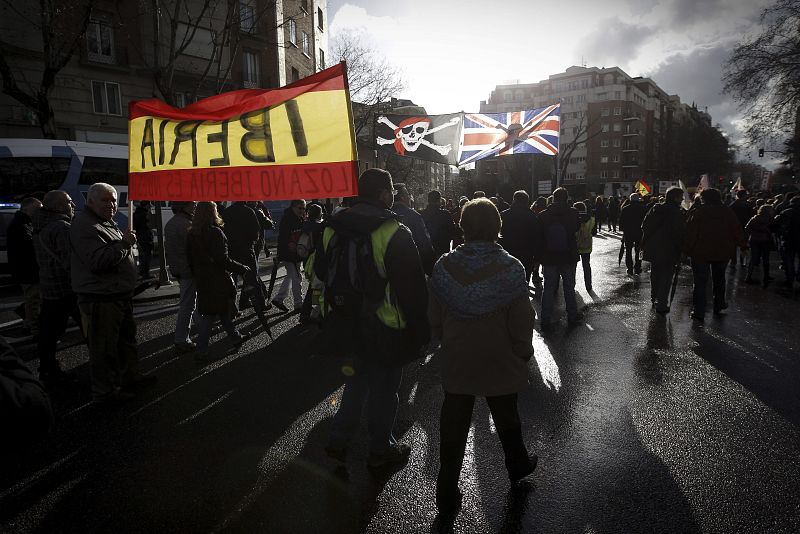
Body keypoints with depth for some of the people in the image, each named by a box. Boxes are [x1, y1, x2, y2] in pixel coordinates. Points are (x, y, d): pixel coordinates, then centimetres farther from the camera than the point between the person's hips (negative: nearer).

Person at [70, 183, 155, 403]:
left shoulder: (107, 223, 17)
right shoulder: (85, 226, -17)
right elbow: (97, 261, -28)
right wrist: (123, 244, -27)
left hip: (119, 296, 11)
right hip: (101, 300, -11)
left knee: (127, 338, 22)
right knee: (104, 347, -1)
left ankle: (130, 376, 37)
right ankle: (104, 391, 10)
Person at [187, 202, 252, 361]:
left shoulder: (192, 234, 5)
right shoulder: (215, 232, -18)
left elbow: (191, 259, 10)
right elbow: (223, 260, -21)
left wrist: (196, 276, 20)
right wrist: (242, 269, -12)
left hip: (202, 279, 7)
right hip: (217, 280, -7)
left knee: (223, 309, 17)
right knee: (210, 314, 2)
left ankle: (236, 338, 31)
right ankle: (201, 351, 5)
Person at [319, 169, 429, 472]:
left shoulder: (333, 228, 1)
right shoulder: (394, 233, -20)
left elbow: (322, 272, 12)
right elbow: (412, 287, -19)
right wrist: (419, 329, -9)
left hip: (347, 324, 6)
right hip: (384, 329, -6)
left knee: (358, 378, 24)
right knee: (383, 388, 11)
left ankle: (338, 439, 28)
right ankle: (380, 452, 27)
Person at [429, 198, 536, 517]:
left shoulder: (444, 267, -9)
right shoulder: (511, 269, -16)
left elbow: (434, 318, 1)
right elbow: (521, 322, -11)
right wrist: (523, 354, 4)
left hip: (456, 363, 1)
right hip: (501, 363, -1)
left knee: (453, 427, 11)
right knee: (506, 419, 22)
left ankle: (447, 495, 20)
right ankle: (517, 466, 47)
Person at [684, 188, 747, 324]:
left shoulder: (697, 211, -8)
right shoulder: (727, 212, 3)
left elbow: (690, 232, -13)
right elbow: (737, 230, 4)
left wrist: (687, 248, -11)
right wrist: (743, 245, 11)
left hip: (700, 252, -4)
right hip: (722, 252, 4)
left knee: (700, 282, -2)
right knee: (719, 280, 23)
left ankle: (699, 314, -7)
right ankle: (718, 306, 37)